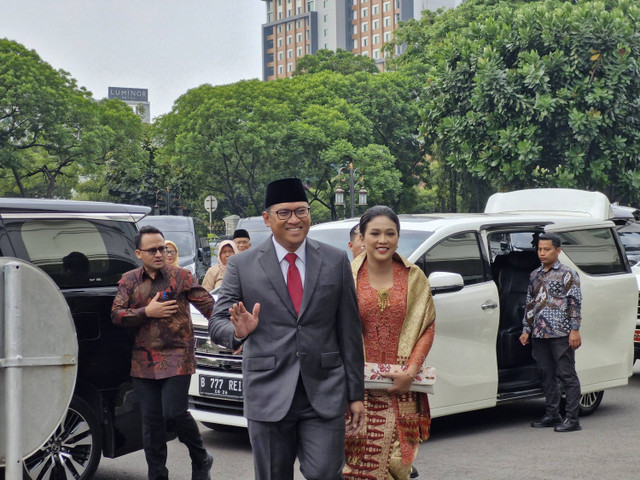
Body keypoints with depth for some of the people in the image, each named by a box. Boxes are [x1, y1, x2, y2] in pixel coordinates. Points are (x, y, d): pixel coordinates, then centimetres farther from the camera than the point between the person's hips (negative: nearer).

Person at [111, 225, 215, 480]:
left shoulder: (180, 276, 1)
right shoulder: (129, 280, 10)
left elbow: (208, 306, -3)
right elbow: (116, 314, 2)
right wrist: (147, 312, -11)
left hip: (176, 356, -4)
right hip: (144, 361, 4)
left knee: (175, 413, -11)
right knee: (151, 421, 6)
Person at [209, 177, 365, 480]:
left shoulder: (336, 261, 6)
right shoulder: (242, 266, 2)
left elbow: (350, 331, 7)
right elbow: (216, 324, 3)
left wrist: (355, 394, 5)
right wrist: (238, 331, -21)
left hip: (325, 395, 0)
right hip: (268, 395, 0)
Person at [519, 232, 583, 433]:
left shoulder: (567, 274, -3)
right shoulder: (535, 275, 15)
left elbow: (575, 303, -6)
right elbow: (529, 304, 20)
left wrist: (575, 330, -13)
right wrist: (526, 329, 15)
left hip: (561, 334, -6)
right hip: (539, 334, 6)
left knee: (567, 374, -4)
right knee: (547, 375, 11)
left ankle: (572, 418, -3)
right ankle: (552, 414, 19)